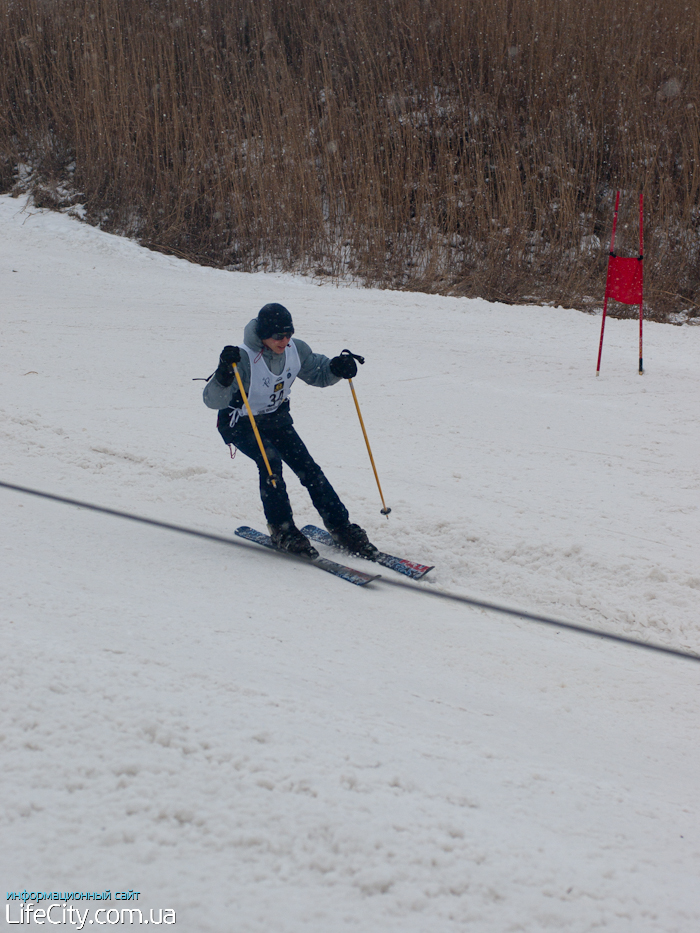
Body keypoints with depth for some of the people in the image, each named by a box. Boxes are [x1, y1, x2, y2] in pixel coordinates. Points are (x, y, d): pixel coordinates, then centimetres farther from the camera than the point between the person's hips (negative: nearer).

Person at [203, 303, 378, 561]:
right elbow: (212, 400, -35)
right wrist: (223, 375, -54)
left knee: (307, 467, -5)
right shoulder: (244, 358, -32)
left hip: (276, 418, 5)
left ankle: (340, 526, 5)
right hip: (240, 423, -5)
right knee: (270, 460, -29)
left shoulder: (296, 350, -15)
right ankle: (282, 530, -15)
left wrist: (336, 368, -16)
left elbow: (317, 373, 6)